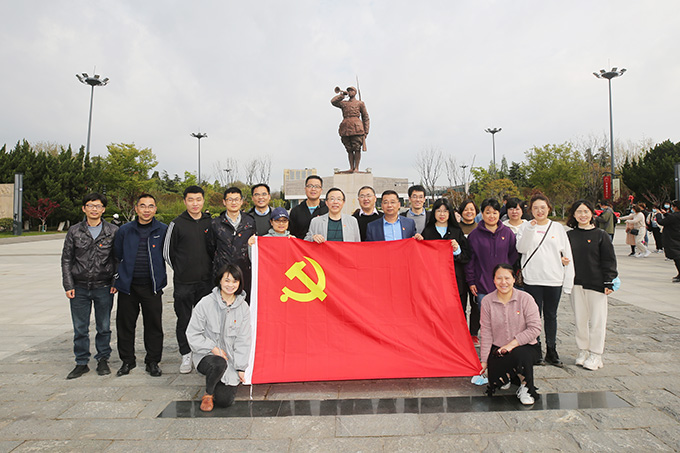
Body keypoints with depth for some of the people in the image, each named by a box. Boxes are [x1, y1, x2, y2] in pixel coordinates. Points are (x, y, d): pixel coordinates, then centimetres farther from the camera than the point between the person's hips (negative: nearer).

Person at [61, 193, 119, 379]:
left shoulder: (113, 231, 0)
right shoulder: (74, 231, 4)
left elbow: (119, 259, 3)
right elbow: (66, 259, 7)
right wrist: (68, 285, 0)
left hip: (104, 287, -1)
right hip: (79, 287, 1)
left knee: (104, 327, 9)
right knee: (80, 328, 8)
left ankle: (103, 360, 24)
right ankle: (81, 363, 22)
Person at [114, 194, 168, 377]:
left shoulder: (163, 230, 0)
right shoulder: (125, 230, 5)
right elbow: (117, 255, 12)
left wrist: (158, 275, 5)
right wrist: (117, 278, 10)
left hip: (152, 286, -2)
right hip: (127, 285, 2)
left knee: (154, 324, 4)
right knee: (125, 324, 9)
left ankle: (153, 361, 19)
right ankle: (127, 360, 27)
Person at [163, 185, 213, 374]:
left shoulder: (210, 223, 6)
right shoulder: (177, 224, -2)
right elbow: (167, 252, 4)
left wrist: (209, 268, 9)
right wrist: (180, 270, 6)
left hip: (206, 280, 2)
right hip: (183, 282, -2)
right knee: (184, 320, 6)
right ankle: (186, 355, 20)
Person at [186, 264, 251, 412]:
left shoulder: (243, 307, 0)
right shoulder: (206, 303, -7)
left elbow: (243, 340, 2)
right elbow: (193, 334, -3)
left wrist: (241, 368, -3)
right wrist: (213, 348, -14)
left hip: (231, 360, 2)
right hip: (206, 355, -2)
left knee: (224, 400, -12)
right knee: (219, 364, -36)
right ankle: (208, 394, -3)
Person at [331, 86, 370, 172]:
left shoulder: (360, 103, 13)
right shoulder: (343, 103, 22)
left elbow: (365, 118, 10)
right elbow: (333, 101, 5)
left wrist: (365, 132, 1)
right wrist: (342, 95, 12)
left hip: (356, 128, -3)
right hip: (346, 128, 3)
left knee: (357, 148, -7)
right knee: (349, 149, 2)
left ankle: (356, 168, -4)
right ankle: (351, 168, 5)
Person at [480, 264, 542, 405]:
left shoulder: (525, 299, -10)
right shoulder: (487, 301, -5)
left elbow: (535, 329, -13)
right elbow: (486, 333, -2)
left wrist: (512, 344, -21)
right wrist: (484, 360, -1)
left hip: (525, 347, -2)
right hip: (498, 349, 2)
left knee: (519, 354, -36)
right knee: (496, 381, -17)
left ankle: (526, 387, -5)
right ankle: (508, 374, 22)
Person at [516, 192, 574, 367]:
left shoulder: (558, 227, 8)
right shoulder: (526, 227, 4)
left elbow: (567, 255, 9)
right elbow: (521, 248, -11)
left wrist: (568, 282, 4)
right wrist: (530, 228, -21)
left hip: (554, 280, 2)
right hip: (532, 279, -2)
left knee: (551, 315, 11)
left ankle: (551, 351, 22)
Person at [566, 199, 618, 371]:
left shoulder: (601, 235, -1)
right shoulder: (569, 235, 6)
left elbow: (609, 260, -1)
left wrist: (609, 282, -7)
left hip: (596, 284, -3)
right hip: (576, 284, 3)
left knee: (597, 320, 3)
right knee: (579, 319, 10)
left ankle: (595, 354, 15)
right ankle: (583, 350, 24)